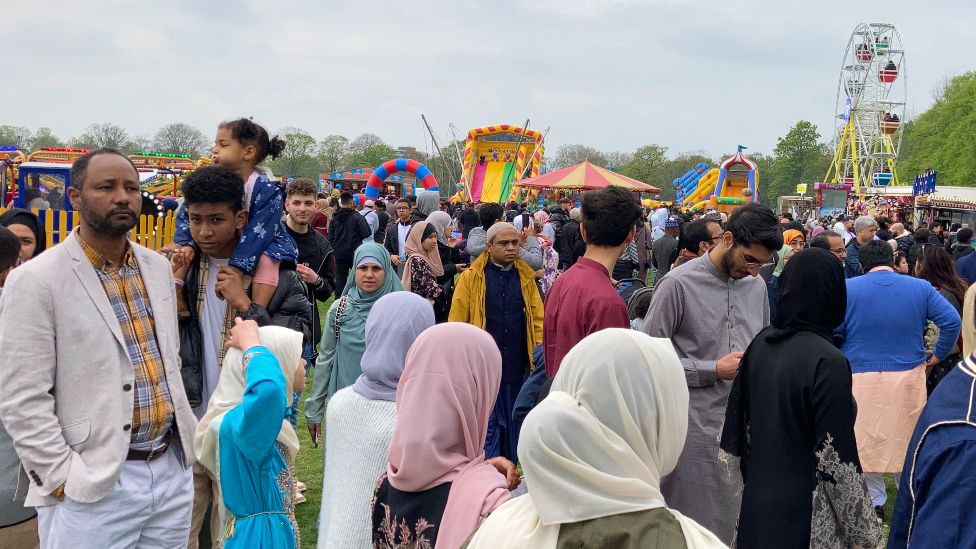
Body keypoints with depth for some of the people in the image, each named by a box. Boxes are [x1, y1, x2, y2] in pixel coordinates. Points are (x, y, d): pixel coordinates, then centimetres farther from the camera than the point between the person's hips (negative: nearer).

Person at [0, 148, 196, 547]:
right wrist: (64, 479, -14)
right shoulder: (36, 280, -10)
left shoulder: (157, 266, 9)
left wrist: (186, 433, 13)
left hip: (173, 470, 6)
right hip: (92, 488, -5)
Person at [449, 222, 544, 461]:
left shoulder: (526, 277, 8)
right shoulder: (471, 277, -3)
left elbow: (537, 318, 9)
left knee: (513, 422, 14)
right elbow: (457, 322, -2)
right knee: (486, 423, 0)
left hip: (518, 365, 4)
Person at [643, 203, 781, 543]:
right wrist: (714, 370, -15)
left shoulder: (757, 286, 10)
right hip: (695, 427, -6)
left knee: (741, 519, 13)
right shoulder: (678, 284, -10)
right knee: (695, 521, 4)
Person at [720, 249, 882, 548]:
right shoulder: (827, 361, -20)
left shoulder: (760, 343, -1)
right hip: (807, 516, -6)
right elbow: (837, 458, -20)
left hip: (758, 503, 6)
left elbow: (736, 424, 5)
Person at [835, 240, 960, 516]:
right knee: (908, 439, 14)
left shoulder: (847, 288, -3)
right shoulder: (920, 287, 2)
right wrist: (938, 355, 6)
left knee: (867, 441, 10)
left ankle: (874, 502, 18)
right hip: (908, 377, 2)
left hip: (861, 377, -1)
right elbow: (951, 321, -5)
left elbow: (831, 331, -7)